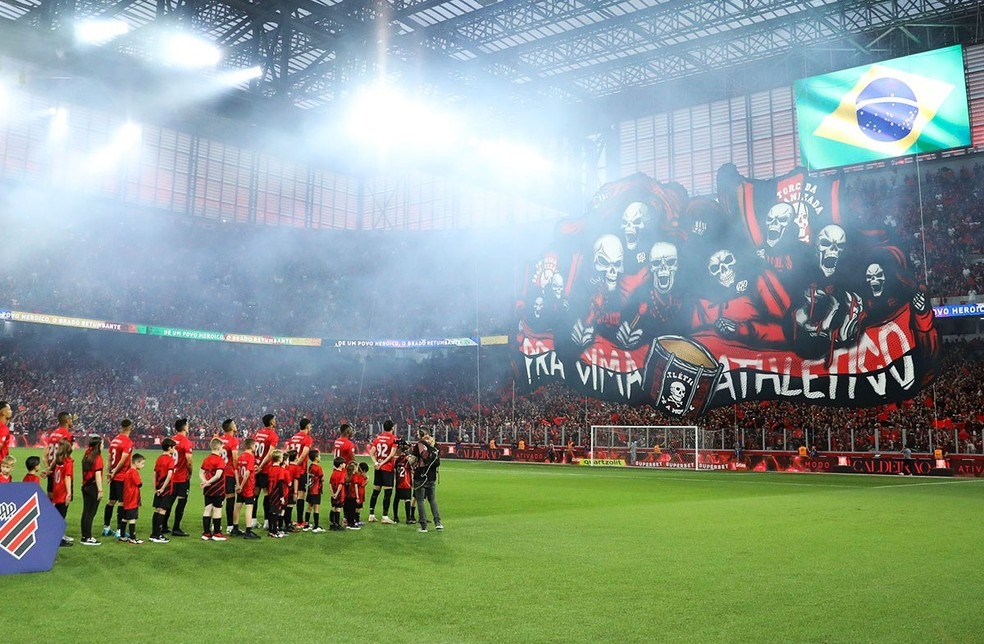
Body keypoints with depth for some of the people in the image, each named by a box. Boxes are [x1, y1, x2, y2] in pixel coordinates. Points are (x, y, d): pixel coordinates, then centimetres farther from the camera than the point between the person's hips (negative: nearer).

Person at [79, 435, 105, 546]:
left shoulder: (87, 456, 10)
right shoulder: (98, 458, -13)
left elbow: (84, 472, 10)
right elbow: (97, 475, -17)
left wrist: (84, 484, 12)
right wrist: (100, 490, -15)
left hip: (85, 487, 8)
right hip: (93, 487, -8)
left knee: (86, 512, 12)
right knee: (91, 513, -2)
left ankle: (84, 536, 19)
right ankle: (87, 538, 1)